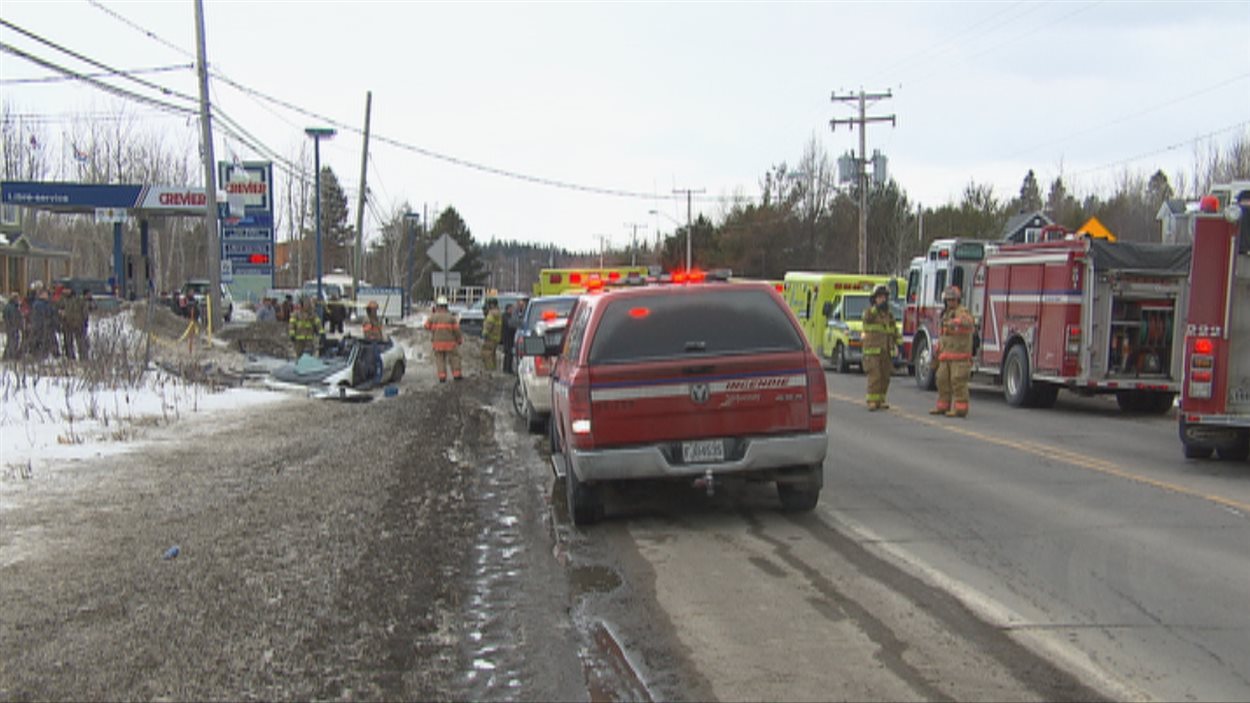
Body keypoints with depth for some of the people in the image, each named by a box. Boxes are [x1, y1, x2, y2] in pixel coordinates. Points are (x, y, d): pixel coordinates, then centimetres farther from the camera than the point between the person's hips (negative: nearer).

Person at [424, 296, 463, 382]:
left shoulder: (433, 316, -5)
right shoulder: (450, 317, -7)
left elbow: (427, 326, 9)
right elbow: (456, 329, -6)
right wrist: (459, 340, 8)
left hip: (437, 342, 1)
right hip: (450, 342, -1)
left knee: (440, 360, 7)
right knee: (454, 358, 11)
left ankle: (442, 377, 0)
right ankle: (456, 375, 8)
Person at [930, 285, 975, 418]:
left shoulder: (962, 312, -7)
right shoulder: (946, 314, 21)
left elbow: (967, 321, -32)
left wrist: (956, 323, -52)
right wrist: (937, 349, 29)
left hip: (960, 354, -9)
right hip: (946, 355, 9)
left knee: (958, 381, -10)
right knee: (942, 379, 11)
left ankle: (960, 408, -8)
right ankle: (943, 406, 21)